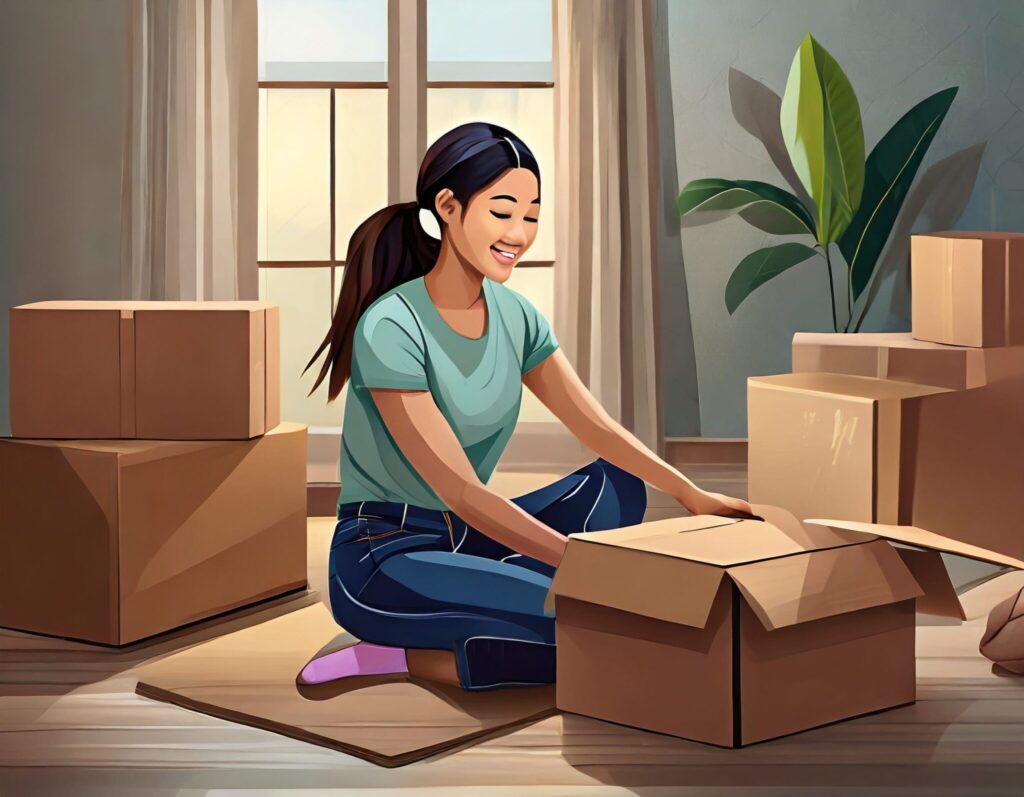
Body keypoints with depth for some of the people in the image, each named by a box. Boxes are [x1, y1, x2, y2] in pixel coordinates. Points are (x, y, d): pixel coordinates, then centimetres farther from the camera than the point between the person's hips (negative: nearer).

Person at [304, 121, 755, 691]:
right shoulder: (390, 329, -20)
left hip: (467, 538, 8)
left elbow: (597, 427, 1)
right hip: (382, 555, -8)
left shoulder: (516, 317, 4)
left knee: (619, 486, -6)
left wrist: (692, 495, -15)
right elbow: (460, 490, -23)